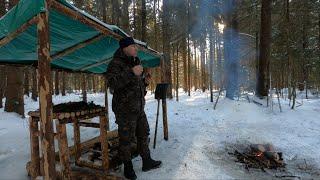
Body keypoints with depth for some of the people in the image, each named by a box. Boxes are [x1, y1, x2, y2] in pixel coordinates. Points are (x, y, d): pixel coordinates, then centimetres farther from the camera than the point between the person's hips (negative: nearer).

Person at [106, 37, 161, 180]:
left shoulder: (135, 62, 15)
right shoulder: (116, 63, -11)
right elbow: (112, 82, -29)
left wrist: (144, 81, 6)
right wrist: (131, 73, -33)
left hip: (139, 108, 8)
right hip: (125, 109, -8)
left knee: (144, 134, 16)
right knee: (126, 139, 5)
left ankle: (147, 162, 33)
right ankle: (128, 167, 25)